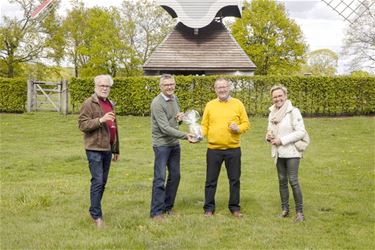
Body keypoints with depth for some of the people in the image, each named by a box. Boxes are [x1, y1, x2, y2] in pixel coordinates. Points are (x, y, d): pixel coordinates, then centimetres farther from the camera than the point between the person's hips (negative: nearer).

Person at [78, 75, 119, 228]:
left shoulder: (110, 104, 18)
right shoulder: (89, 103, -6)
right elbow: (82, 125, -14)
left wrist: (116, 149, 24)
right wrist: (100, 120, -26)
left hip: (107, 148, 7)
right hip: (95, 148, -7)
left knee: (103, 182, 11)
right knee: (97, 181, -10)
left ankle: (95, 210, 23)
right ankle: (96, 215, -3)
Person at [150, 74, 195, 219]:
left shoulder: (174, 98, 7)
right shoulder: (157, 103, -17)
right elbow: (165, 128, -23)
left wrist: (180, 117, -3)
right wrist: (185, 136, -29)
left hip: (174, 143, 8)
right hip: (162, 144, -8)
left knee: (175, 176, 11)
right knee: (160, 178, -7)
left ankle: (168, 207, 23)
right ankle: (156, 212, 1)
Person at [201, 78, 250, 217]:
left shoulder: (238, 104, 4)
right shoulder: (210, 105, 5)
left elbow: (246, 124, 5)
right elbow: (204, 126, 6)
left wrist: (238, 128, -15)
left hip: (233, 149, 0)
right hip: (213, 149, 0)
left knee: (234, 180, 9)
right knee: (211, 180, 5)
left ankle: (234, 207, 22)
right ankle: (209, 208, 17)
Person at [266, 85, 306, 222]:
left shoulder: (293, 111, -10)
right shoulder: (272, 113, 10)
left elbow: (301, 132, -15)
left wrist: (282, 140, -17)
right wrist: (269, 136, -2)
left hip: (291, 152, -6)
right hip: (278, 153, 6)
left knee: (293, 181, -8)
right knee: (282, 180, 11)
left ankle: (299, 211, 1)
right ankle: (285, 209, 21)